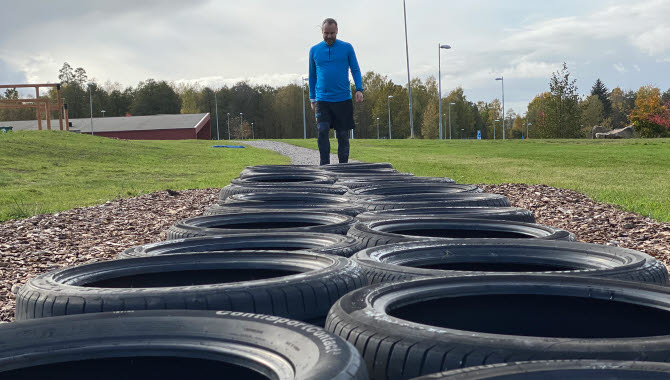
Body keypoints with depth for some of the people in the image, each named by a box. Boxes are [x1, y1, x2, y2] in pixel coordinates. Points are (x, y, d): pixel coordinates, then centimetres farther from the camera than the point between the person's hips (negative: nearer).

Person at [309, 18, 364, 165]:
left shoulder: (347, 48, 4)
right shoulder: (314, 50, 8)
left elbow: (355, 70, 8)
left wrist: (359, 89, -7)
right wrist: (312, 98, 15)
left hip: (343, 99, 0)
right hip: (322, 100, 0)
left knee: (343, 135, 3)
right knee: (322, 131, -15)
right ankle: (325, 166, -11)